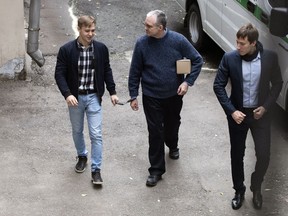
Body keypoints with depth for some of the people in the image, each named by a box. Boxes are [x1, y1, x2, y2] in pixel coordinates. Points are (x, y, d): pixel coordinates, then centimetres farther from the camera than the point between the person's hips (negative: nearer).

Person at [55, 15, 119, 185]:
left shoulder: (101, 48, -4)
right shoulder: (66, 50, -11)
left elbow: (107, 71, 7)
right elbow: (59, 74, -10)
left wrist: (112, 92, 3)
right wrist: (67, 94, -23)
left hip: (94, 97, 0)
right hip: (75, 97, 0)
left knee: (96, 134, -4)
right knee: (77, 131, 18)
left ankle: (96, 170, 3)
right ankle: (82, 156, 42)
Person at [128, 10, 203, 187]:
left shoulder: (178, 40, -15)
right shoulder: (142, 43, -14)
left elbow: (197, 60, -5)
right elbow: (135, 71, -4)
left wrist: (188, 81, -14)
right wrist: (133, 95, -2)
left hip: (174, 94, 1)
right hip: (151, 97, -1)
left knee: (173, 124, 23)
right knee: (155, 132, 1)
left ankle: (173, 146, 55)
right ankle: (156, 170, 12)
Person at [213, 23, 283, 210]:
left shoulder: (270, 57, -13)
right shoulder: (229, 58, -13)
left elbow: (277, 84, 0)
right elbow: (218, 86, -7)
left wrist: (266, 107, -10)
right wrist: (231, 111, -14)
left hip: (260, 114, 0)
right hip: (238, 113, 0)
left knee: (264, 155, 0)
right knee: (237, 155, 12)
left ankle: (256, 187, 28)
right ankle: (239, 191, 33)